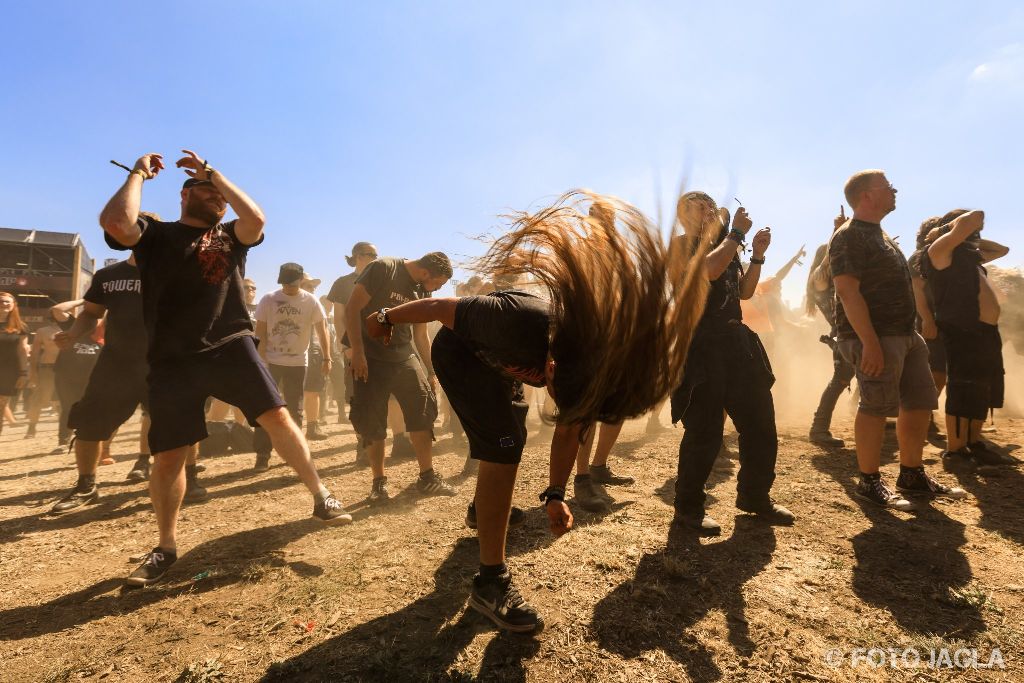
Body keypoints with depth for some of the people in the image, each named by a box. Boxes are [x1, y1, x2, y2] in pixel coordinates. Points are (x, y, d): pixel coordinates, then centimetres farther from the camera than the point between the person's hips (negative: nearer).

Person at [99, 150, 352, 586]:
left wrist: (212, 172, -1)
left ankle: (321, 498, 2)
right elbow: (115, 222, -14)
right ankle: (166, 547, 24)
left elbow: (256, 218, -9)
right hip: (173, 361, 0)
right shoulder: (154, 234, 8)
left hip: (231, 347, 1)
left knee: (278, 418, -12)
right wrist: (139, 173, 0)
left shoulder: (231, 236, 13)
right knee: (167, 457, 5)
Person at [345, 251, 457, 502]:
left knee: (424, 410, -2)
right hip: (370, 359, -5)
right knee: (371, 422, -2)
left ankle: (427, 477, 9)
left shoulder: (423, 292, 7)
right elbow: (352, 308, -15)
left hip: (404, 358, 5)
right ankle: (379, 482, 14)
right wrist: (357, 352, -19)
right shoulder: (382, 269, -12)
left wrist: (432, 371, 18)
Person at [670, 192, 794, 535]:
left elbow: (745, 291, 19)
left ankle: (755, 496, 28)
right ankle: (688, 507, 9)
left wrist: (757, 255, 9)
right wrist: (737, 234, -9)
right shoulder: (682, 244, -1)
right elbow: (709, 270, -20)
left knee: (760, 422, 10)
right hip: (701, 345, -8)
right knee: (704, 430, -7)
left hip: (736, 341, 8)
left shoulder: (724, 246, 22)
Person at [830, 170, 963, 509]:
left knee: (919, 404, 11)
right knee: (876, 408, -6)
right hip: (874, 337, -10)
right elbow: (848, 292, -21)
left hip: (905, 334, 10)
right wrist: (870, 342, -28)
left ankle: (912, 475, 23)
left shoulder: (878, 234, 19)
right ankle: (869, 481, 7)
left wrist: (910, 332, 20)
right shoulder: (849, 237, -12)